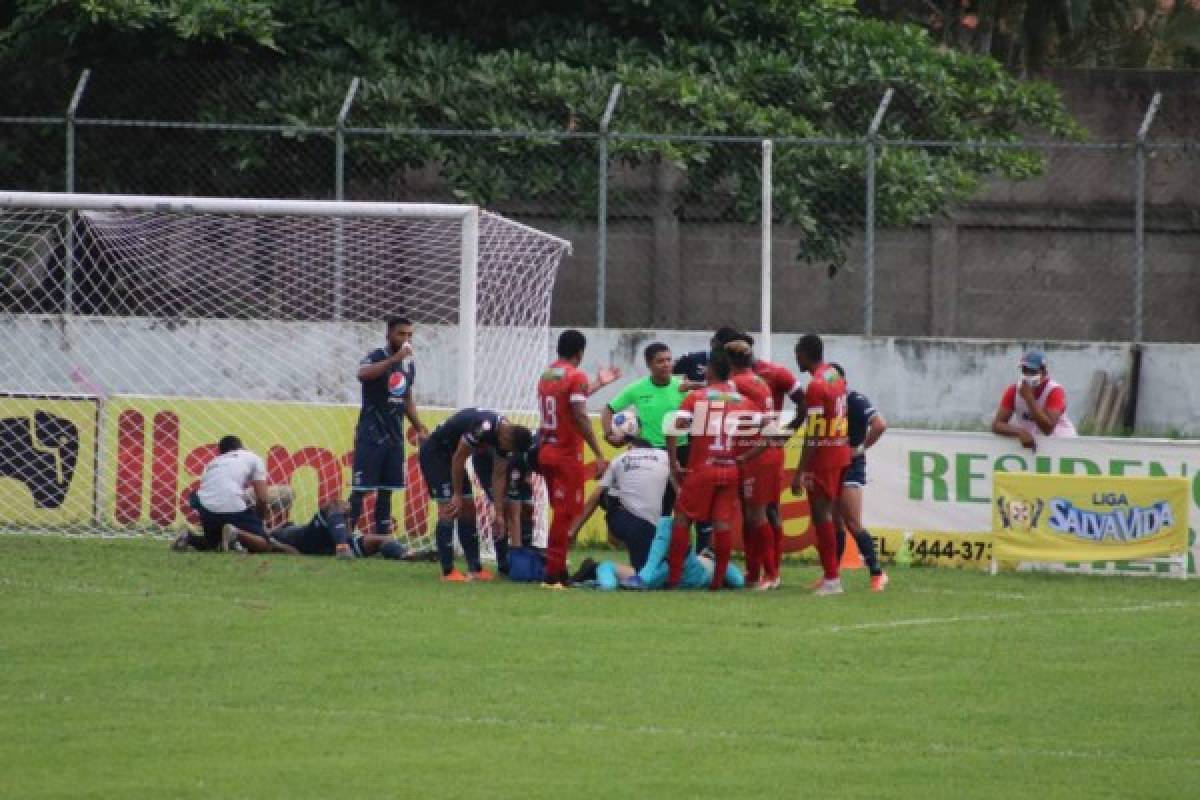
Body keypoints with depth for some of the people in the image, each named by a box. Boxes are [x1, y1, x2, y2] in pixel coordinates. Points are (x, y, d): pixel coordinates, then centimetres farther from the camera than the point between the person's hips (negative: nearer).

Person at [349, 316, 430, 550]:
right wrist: (395, 359, -36)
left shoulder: (409, 364, 13)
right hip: (371, 434, -7)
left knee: (386, 491, 7)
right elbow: (363, 373, -33)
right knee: (360, 489, -9)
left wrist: (419, 428, 21)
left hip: (395, 436, 7)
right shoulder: (377, 357, -10)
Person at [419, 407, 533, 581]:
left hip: (449, 455, 9)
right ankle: (448, 572, -12)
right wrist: (457, 494, -16)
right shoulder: (482, 428, -33)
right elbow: (458, 458, -25)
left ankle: (475, 568, 11)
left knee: (468, 509, 8)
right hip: (434, 454, -9)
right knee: (449, 511, -14)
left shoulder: (505, 435, -4)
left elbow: (499, 476, 3)